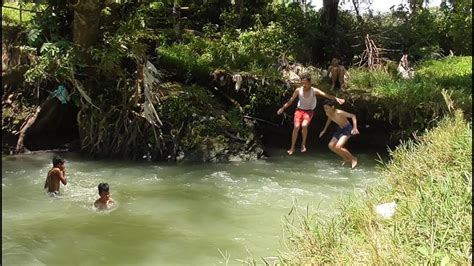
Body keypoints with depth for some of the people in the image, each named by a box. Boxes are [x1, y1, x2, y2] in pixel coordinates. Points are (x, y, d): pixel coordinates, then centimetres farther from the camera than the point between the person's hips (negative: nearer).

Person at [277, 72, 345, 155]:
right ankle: (292, 148, -5)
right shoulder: (298, 90, -8)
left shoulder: (314, 91, -13)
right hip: (299, 110, 1)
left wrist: (336, 98, -37)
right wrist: (283, 108, -5)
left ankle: (303, 144, -3)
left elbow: (326, 95, -23)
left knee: (304, 125, -27)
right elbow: (290, 101, 3)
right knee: (296, 127, -20)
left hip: (308, 111, -1)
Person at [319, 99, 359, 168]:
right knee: (331, 146, 0)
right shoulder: (327, 113, -8)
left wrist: (355, 127, -41)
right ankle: (346, 158, 16)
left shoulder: (339, 113, -30)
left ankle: (353, 158, 0)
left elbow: (353, 116, -29)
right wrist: (324, 130, 16)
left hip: (347, 129, -8)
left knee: (338, 147, -21)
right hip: (340, 129, 8)